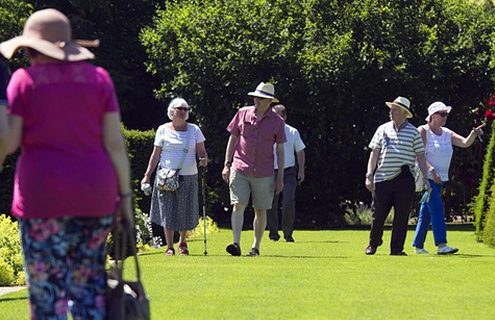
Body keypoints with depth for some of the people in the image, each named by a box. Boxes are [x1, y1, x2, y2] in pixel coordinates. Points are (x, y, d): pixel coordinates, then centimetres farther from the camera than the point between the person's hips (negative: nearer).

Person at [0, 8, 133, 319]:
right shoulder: (98, 78, 6)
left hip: (44, 198, -3)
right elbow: (115, 142, 2)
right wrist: (125, 195, 6)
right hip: (94, 195, 3)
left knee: (47, 292, -1)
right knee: (89, 286, 10)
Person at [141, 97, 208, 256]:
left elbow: (202, 152, 7)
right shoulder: (163, 130, 6)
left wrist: (204, 159, -17)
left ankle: (183, 243, 27)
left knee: (186, 211, 4)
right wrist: (147, 175, 1)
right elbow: (155, 154, 6)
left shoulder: (194, 130, 9)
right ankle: (169, 247, 4)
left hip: (188, 177, 1)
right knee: (168, 211, -5)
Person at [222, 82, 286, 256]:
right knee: (238, 205, -13)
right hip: (240, 169, 0)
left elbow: (280, 150, 6)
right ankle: (236, 244, -20)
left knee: (260, 211, 6)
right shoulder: (243, 114, 5)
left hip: (263, 174, 0)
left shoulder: (277, 121, 2)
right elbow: (232, 139, 10)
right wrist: (227, 164, 4)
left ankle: (256, 247, 16)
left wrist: (280, 176, 3)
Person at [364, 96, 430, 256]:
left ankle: (397, 249, 6)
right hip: (382, 179, 2)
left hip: (404, 180, -2)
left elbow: (420, 157, 5)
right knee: (378, 214, 5)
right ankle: (373, 244, 25)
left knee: (401, 216, -1)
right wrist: (369, 176, 3)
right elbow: (374, 153, 10)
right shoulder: (383, 129, 11)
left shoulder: (413, 132, 5)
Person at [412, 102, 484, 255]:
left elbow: (465, 143, 5)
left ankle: (418, 245, 16)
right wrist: (431, 170, -25)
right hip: (426, 177, -7)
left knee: (426, 212, 10)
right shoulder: (423, 131, -6)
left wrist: (473, 134, -16)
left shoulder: (447, 133, 14)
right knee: (437, 208, -18)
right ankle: (441, 245, -25)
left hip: (440, 179, 7)